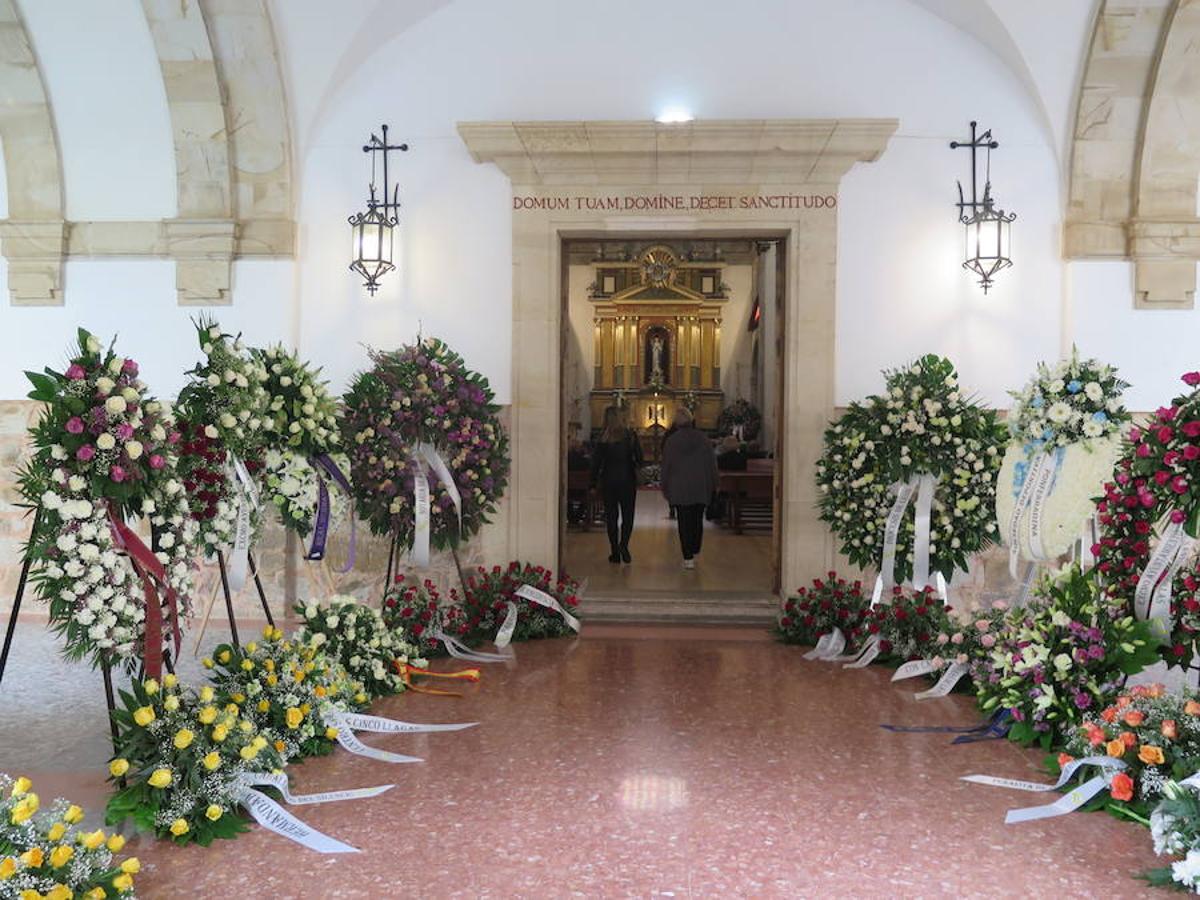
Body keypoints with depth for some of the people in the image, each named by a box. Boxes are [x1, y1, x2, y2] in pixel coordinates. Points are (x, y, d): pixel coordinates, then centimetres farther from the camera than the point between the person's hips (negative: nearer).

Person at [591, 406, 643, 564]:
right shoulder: (630, 436, -4)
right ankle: (623, 543, -16)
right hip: (627, 480, 0)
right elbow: (639, 458, 0)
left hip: (608, 481, 0)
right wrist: (636, 468, 21)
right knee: (628, 515, 7)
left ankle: (615, 552, 7)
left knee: (611, 516, 7)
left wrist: (594, 482, 4)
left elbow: (596, 461, -4)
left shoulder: (603, 438, -5)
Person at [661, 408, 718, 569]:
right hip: (701, 488, 2)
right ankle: (694, 553, 22)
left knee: (684, 523, 0)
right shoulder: (703, 439, 0)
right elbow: (712, 463, 3)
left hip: (679, 489, -2)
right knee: (697, 521, 15)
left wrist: (665, 488, 9)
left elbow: (666, 466, 0)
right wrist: (713, 486, 11)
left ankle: (688, 558, -4)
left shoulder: (671, 441, -5)